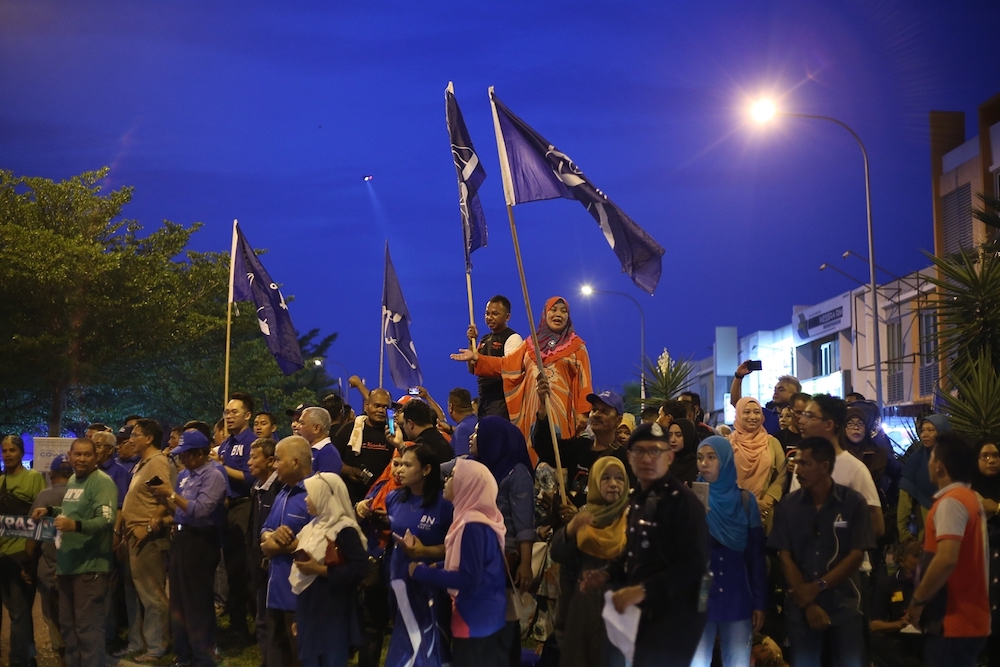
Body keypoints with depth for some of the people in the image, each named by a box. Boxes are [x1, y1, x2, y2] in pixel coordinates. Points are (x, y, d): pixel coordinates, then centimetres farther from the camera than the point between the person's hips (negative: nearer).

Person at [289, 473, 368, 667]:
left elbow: (359, 568, -22)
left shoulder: (344, 530, -15)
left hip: (332, 612, -8)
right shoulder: (314, 526, 11)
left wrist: (320, 570, -22)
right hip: (309, 609, 8)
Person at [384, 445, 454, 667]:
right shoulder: (394, 499, 2)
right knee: (403, 642, 17)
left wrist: (424, 551, -23)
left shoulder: (443, 503, -15)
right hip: (400, 577, 5)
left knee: (428, 642, 2)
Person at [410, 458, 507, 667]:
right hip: (483, 616, 9)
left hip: (475, 620, -9)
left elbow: (469, 578, -24)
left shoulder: (473, 526, -23)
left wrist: (421, 572, -17)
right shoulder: (480, 519, 7)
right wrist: (437, 567, 3)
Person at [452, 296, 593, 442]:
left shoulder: (576, 345, 6)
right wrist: (476, 357, 4)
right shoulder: (531, 343, 17)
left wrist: (582, 413, -10)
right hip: (533, 410, 3)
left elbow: (583, 381, -1)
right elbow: (505, 364, 14)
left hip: (561, 410, -3)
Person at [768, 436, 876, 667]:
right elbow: (785, 557, -1)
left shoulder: (854, 502, -4)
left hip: (844, 607, -1)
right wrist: (808, 604, -9)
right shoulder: (787, 506, 1)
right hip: (800, 607, 2)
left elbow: (856, 555, -6)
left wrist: (818, 586, -13)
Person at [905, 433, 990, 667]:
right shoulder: (970, 499, 14)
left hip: (952, 622, -9)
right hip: (970, 619, 9)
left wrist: (917, 601, -14)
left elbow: (947, 559, -26)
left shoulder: (951, 501, -15)